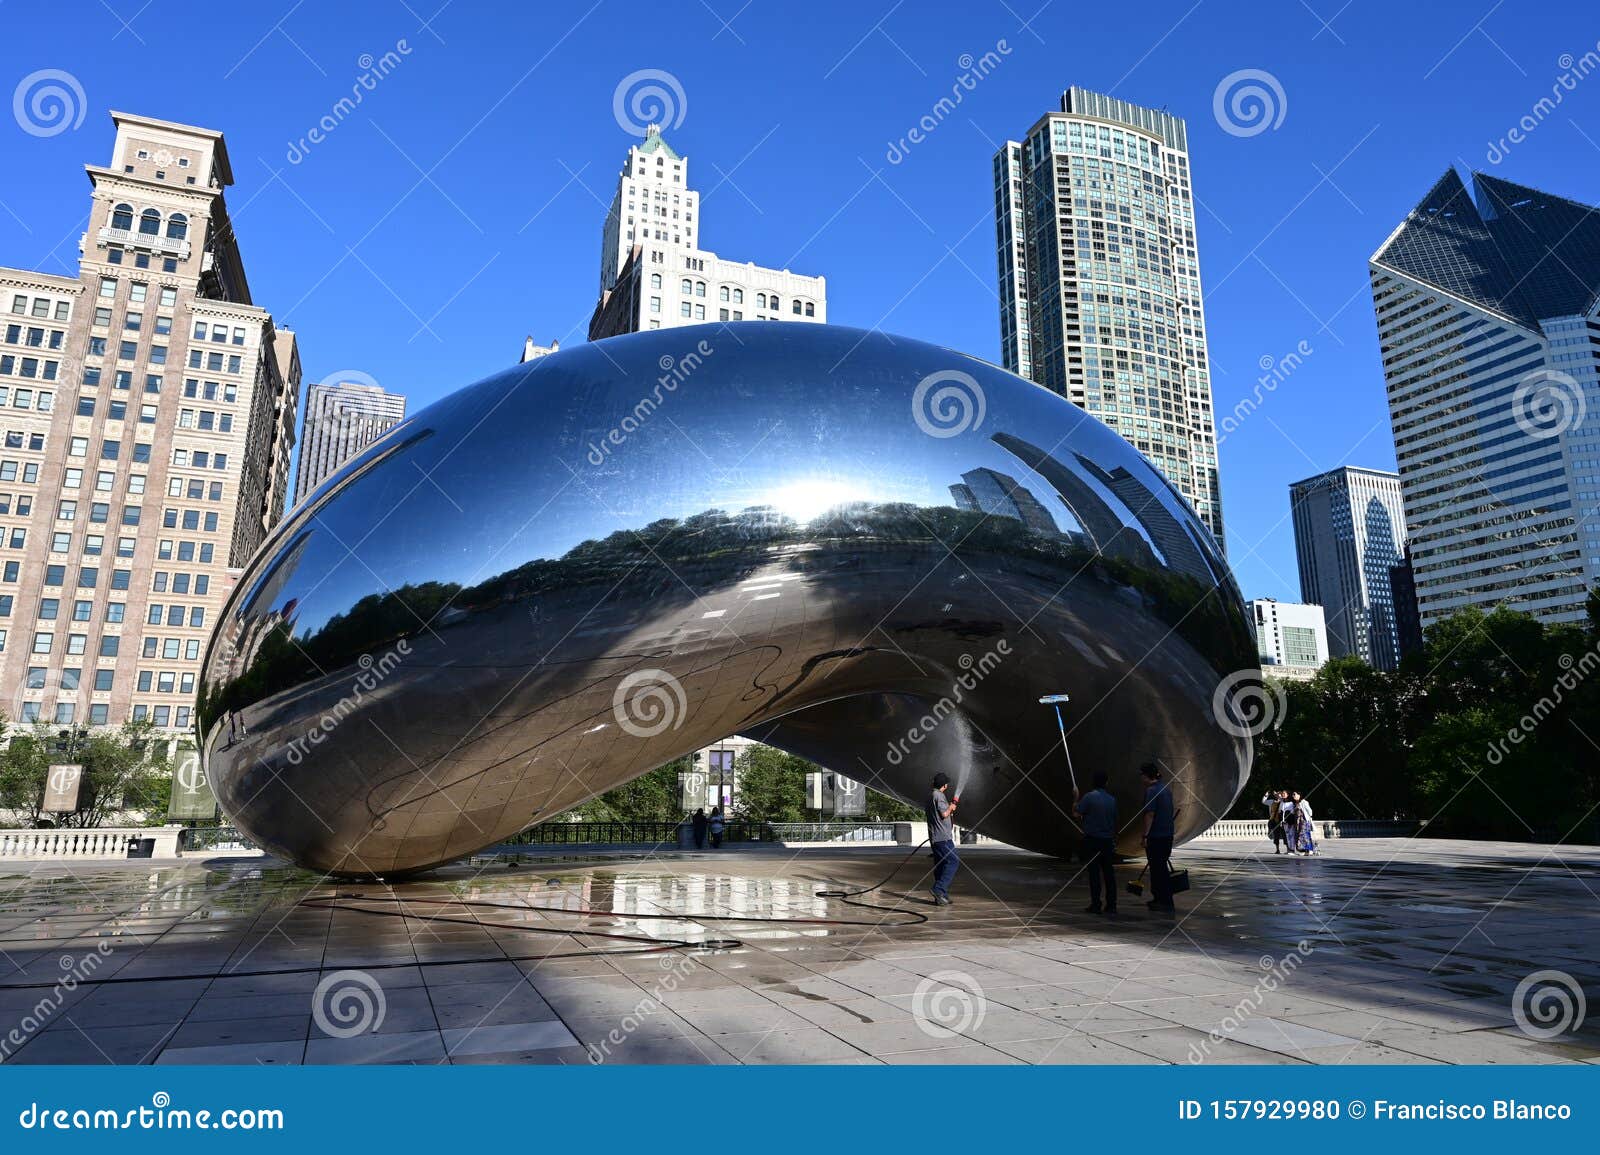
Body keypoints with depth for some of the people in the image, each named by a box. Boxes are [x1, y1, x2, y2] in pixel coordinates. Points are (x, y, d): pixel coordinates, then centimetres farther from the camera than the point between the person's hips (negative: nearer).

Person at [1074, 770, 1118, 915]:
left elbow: (1076, 812, -6)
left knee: (1094, 873, -1)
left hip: (1092, 839, -4)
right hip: (1108, 840, 4)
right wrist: (1114, 840, 24)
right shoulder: (1112, 799, 6)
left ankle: (1096, 905, 0)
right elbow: (1115, 821, 14)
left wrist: (1075, 797, 7)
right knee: (1109, 873, 8)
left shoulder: (1089, 797, -12)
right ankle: (1111, 905, 10)